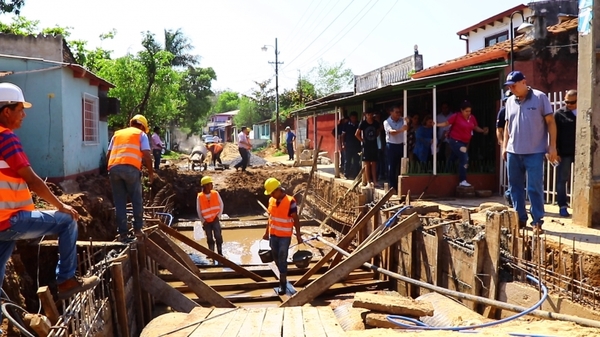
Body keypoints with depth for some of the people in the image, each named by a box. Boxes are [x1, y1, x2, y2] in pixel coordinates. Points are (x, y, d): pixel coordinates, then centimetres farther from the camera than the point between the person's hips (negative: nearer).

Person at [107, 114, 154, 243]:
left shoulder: (117, 134, 27)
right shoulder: (141, 134, 15)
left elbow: (108, 154, 21)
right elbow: (146, 155, 3)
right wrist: (151, 172, 12)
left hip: (114, 168, 4)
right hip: (131, 168, -4)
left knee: (119, 203, 8)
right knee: (137, 200, 12)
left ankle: (122, 233, 9)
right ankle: (137, 229, 15)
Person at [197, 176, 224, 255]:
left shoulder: (216, 194, -5)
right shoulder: (199, 197, -9)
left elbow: (221, 205, 5)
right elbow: (198, 210, 0)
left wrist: (218, 216, -2)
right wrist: (203, 221, -3)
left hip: (215, 220, 0)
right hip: (206, 221, 0)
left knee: (218, 236, -5)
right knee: (209, 238, 8)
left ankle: (220, 253, 5)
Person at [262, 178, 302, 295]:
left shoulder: (290, 202, -17)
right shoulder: (271, 201, 1)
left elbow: (296, 219, -11)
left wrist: (298, 235, -11)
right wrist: (267, 232, 16)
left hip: (285, 236, -6)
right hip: (273, 235, 6)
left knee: (282, 259, -3)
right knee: (276, 258, 15)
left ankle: (283, 284, 5)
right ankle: (283, 278, 33)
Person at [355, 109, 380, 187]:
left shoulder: (376, 123, 1)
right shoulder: (363, 123, -8)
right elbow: (357, 134, -4)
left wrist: (374, 137, 5)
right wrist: (362, 140, -3)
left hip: (374, 145, 3)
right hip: (366, 145, -3)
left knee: (374, 163, 6)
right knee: (367, 164, 0)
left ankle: (374, 180, 11)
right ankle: (368, 181, 3)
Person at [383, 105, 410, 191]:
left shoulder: (402, 120, 5)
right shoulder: (387, 122, -5)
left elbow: (406, 128, -12)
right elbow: (391, 132, -22)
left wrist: (407, 123, -34)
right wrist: (401, 130, -39)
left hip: (401, 145, 4)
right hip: (391, 146, -3)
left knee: (401, 166, 7)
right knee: (391, 167, -1)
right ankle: (392, 187, 5)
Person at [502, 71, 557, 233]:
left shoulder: (540, 97, -4)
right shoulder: (510, 101, 10)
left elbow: (550, 122, -4)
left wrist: (552, 146, -8)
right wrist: (504, 146, 12)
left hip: (534, 152, -5)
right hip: (513, 152, 5)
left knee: (534, 188, -3)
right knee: (515, 187, 10)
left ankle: (537, 221, 5)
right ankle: (520, 218, 20)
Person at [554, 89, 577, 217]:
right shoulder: (559, 114, 1)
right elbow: (554, 134, -2)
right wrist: (556, 152, -10)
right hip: (564, 153, -3)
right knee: (562, 180, 1)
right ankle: (562, 206, 7)